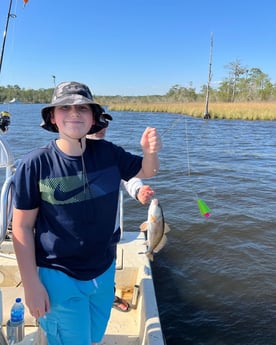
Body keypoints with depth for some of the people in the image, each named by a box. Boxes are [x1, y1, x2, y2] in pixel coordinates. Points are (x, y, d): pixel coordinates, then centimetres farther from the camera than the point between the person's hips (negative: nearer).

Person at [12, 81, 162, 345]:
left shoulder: (107, 153, -9)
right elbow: (22, 227, -12)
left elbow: (147, 171, 6)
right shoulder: (35, 164, -19)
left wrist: (150, 152, -17)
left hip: (104, 271, 5)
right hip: (58, 277, -4)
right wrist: (31, 284, -12)